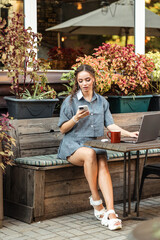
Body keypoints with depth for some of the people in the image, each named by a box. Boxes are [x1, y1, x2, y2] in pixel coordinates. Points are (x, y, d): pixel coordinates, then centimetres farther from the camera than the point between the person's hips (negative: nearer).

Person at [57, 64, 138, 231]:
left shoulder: (102, 102, 17)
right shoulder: (70, 101, 5)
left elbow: (110, 125, 10)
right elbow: (63, 129, 5)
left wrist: (129, 133, -4)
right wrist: (76, 118, -13)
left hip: (95, 144, 3)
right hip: (73, 144, -3)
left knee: (102, 163, -31)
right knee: (90, 154, -37)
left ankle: (110, 211, -40)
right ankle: (96, 201, -23)